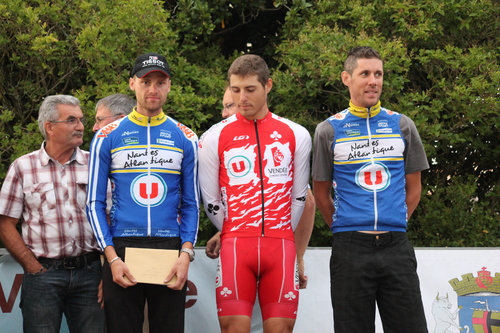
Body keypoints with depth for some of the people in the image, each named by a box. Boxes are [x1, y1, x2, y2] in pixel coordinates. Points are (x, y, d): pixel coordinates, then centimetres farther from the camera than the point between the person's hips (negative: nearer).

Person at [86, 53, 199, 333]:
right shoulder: (107, 138, 5)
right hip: (122, 249, -1)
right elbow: (95, 203, 4)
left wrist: (186, 254, -5)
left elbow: (191, 204, 10)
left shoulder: (185, 139, 8)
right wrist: (112, 258, -7)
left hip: (170, 250, 1)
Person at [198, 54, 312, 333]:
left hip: (281, 245, 1)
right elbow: (211, 201, 10)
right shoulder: (215, 138, 3)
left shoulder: (296, 135, 6)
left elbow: (299, 197, 13)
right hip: (235, 246, -1)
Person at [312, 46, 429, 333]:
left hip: (396, 246, 2)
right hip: (350, 248, -1)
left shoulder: (403, 126, 8)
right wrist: (344, 229, 8)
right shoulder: (329, 130, 4)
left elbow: (414, 189, 14)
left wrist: (395, 224, 9)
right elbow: (321, 193, 10)